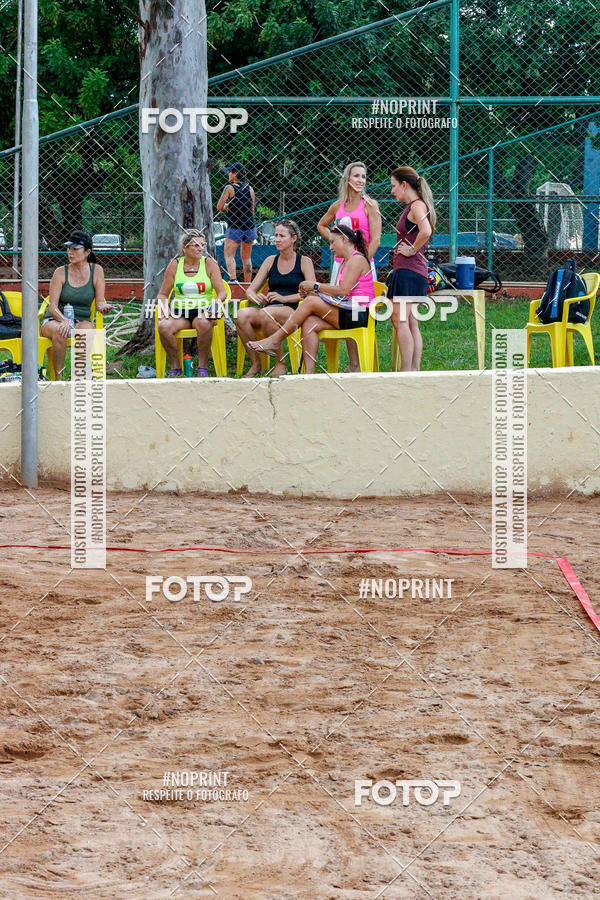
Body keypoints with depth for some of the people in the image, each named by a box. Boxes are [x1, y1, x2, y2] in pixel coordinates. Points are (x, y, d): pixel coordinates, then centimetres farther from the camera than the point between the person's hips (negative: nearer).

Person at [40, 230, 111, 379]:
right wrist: (64, 320, -29)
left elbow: (100, 302, 2)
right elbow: (52, 306, -8)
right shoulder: (61, 272, -2)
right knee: (59, 331, -38)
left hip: (82, 321, 1)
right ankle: (58, 378, -29)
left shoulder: (96, 271, 3)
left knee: (87, 330, -36)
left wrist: (103, 306, -24)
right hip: (55, 320, -1)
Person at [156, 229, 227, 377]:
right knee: (163, 326, -31)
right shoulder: (174, 265, 8)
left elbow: (222, 292, 0)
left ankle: (202, 366, -23)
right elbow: (163, 294, 12)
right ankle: (175, 366, -13)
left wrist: (216, 303, -22)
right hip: (180, 312, 2)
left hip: (203, 311, -2)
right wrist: (164, 307, -10)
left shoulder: (209, 264, 4)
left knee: (204, 323, -39)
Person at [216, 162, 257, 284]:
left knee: (229, 255, -6)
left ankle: (232, 278, -26)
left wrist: (226, 207, 13)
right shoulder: (250, 188, 7)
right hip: (250, 227, 5)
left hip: (235, 227, -5)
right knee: (246, 257, 14)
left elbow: (219, 207, -7)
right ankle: (248, 283, 16)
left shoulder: (229, 188, -8)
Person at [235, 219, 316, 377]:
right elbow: (250, 290, 16)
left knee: (265, 313, -37)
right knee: (242, 315, -28)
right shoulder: (270, 261, 20)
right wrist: (255, 297, -9)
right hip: (270, 309, 4)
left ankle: (281, 364, -24)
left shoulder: (304, 261, 8)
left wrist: (284, 298, -17)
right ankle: (255, 364, -20)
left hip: (293, 311, -4)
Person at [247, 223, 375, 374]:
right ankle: (309, 373, -24)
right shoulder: (346, 262, 23)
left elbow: (343, 290, -18)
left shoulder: (357, 259, -8)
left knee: (311, 302, -19)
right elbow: (340, 293, 14)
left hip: (359, 314, -9)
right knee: (309, 324, -14)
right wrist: (311, 292, 0)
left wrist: (315, 287, -9)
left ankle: (275, 340, -12)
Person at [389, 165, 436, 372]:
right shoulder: (412, 206, 18)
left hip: (409, 269, -10)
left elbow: (425, 232, -29)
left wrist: (411, 250, -17)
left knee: (400, 320, -12)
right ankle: (415, 370, 11)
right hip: (403, 269, 10)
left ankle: (407, 371, -14)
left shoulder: (417, 205, -11)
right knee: (410, 323, 10)